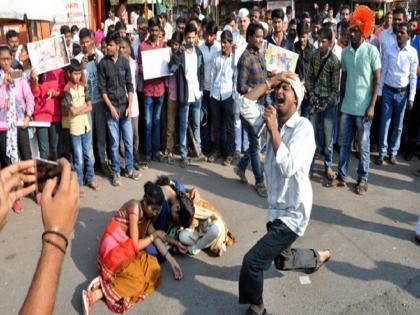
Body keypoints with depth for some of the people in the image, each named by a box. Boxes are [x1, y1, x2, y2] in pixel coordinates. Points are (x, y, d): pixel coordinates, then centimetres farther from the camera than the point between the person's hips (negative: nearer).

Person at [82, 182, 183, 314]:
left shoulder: (147, 213, 9)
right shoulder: (135, 208, -18)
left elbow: (155, 237, 7)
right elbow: (135, 246, -18)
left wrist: (172, 261, -1)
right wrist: (154, 235, -4)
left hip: (128, 249, 9)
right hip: (114, 248, -9)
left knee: (154, 270, -14)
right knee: (137, 280, -28)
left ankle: (106, 282, -17)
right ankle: (94, 295, -24)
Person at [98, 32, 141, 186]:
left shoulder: (125, 62, 3)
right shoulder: (103, 63, -2)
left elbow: (129, 85, 4)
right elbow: (102, 88, -3)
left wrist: (130, 106, -4)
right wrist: (111, 107, -10)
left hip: (125, 106, 2)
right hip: (111, 107, -2)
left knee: (129, 140, 7)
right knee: (114, 142, 3)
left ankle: (129, 168, 22)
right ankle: (116, 171, 15)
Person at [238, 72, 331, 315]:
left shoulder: (303, 126, -19)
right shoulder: (274, 120, 1)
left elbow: (288, 167, -30)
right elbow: (245, 105, -10)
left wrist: (274, 130, -27)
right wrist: (271, 81, -13)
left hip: (292, 213, -8)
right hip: (276, 207, 8)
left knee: (253, 261, -13)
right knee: (282, 260, 29)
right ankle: (319, 257, 56)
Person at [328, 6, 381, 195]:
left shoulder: (371, 51, -7)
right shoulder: (345, 52, 5)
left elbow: (377, 81, -6)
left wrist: (371, 106, -12)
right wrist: (340, 102, 10)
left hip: (363, 108, -4)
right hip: (346, 107, 4)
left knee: (363, 146, 7)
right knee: (344, 143, 10)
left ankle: (362, 179, 19)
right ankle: (341, 177, 21)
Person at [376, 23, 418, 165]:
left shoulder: (412, 52, -6)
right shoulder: (389, 49, -4)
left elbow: (413, 76, -2)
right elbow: (383, 71, 1)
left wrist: (411, 97, -4)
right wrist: (379, 91, 0)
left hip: (402, 92, 0)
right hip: (388, 90, 0)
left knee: (398, 124, 9)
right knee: (385, 122, 3)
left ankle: (393, 152, 21)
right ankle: (382, 152, 12)